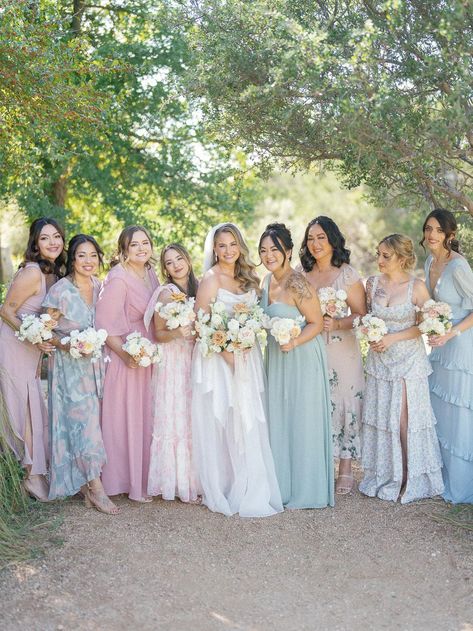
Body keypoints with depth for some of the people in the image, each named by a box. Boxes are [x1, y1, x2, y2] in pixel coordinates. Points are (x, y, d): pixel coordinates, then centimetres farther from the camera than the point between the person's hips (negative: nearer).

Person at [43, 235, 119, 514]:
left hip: (96, 363, 5)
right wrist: (66, 345, -23)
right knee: (84, 420, -9)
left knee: (92, 419, 7)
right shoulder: (60, 290, -11)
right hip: (71, 365, -5)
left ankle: (85, 483, 18)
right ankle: (95, 487, -5)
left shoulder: (100, 286, 5)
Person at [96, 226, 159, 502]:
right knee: (128, 420, 0)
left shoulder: (151, 274, 7)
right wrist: (125, 353, -23)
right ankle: (130, 483, 13)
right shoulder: (118, 279, -17)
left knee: (147, 418, 15)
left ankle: (146, 478, 28)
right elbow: (105, 324, -19)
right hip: (126, 358, -8)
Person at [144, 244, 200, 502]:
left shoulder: (197, 288, 10)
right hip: (172, 362, -6)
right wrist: (176, 333, -26)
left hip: (195, 362, 6)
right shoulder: (166, 293, -8)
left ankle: (193, 480, 16)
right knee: (175, 420, -4)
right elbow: (158, 334, -9)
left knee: (193, 420, 7)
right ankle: (178, 483, 4)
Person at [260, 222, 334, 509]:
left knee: (303, 421, 1)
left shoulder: (298, 284, -20)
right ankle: (284, 485, 27)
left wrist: (295, 342, -28)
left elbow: (317, 323, -15)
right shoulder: (268, 280, 5)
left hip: (302, 357, -8)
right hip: (276, 356, 8)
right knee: (279, 419, 13)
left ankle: (307, 492, 16)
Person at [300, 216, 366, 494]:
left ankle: (346, 469, 11)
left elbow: (361, 315, -4)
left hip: (341, 350, -3)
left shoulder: (348, 274, -2)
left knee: (344, 405, -1)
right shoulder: (301, 275, 10)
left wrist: (337, 324, -20)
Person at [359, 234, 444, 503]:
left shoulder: (417, 287, -11)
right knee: (380, 417, 9)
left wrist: (393, 338, -15)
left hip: (408, 362, -4)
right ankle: (383, 477, 23)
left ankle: (411, 480, 18)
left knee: (407, 418, 2)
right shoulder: (373, 283, 2)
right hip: (380, 360, 4)